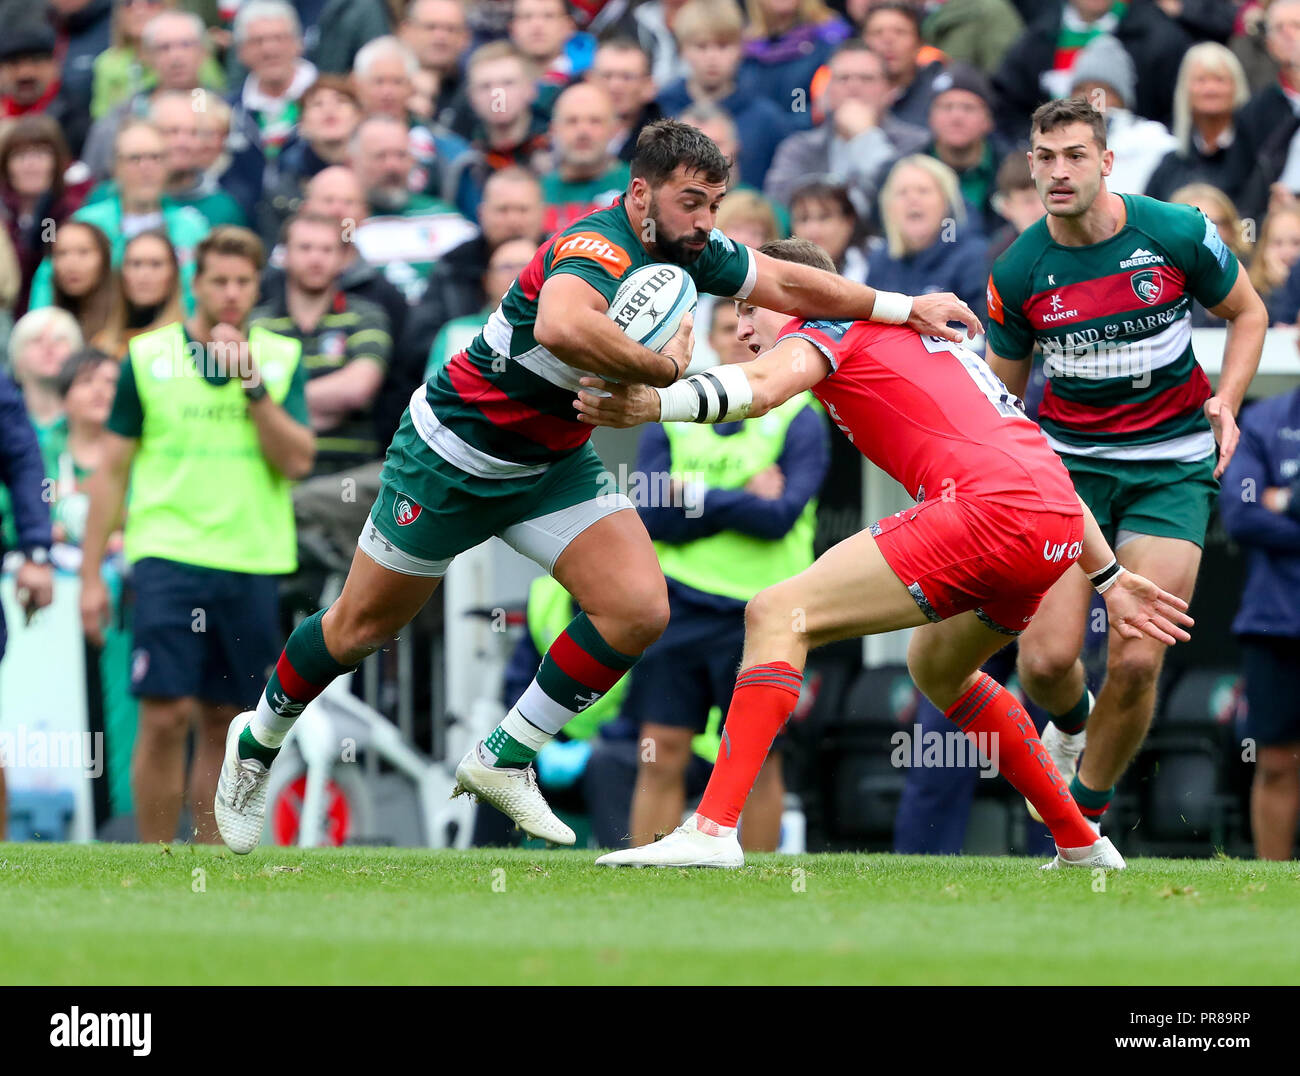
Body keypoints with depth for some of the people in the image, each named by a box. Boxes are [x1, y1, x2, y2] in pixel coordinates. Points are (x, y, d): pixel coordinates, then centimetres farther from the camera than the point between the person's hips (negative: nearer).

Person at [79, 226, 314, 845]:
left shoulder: (281, 359, 7)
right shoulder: (148, 357, 3)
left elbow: (298, 461, -3)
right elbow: (112, 470, 6)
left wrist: (252, 384, -12)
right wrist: (90, 575, 3)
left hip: (251, 562, 2)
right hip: (169, 555, -2)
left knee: (224, 723, 6)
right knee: (166, 715, -11)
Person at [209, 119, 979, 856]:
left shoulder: (690, 251, -8)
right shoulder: (598, 249, -33)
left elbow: (787, 283, 9)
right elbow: (562, 325, -56)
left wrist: (901, 306, 4)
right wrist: (664, 367, -45)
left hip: (554, 464, 7)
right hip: (451, 455, -7)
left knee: (639, 610, -12)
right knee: (362, 628, 8)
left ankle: (505, 759, 3)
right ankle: (258, 740, 35)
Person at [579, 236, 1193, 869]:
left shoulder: (828, 325, 10)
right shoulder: (925, 332, 34)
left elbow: (762, 388, -15)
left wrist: (654, 405, -29)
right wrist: (1110, 579, 36)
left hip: (991, 509, -9)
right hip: (1059, 528, 9)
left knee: (777, 615, -9)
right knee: (936, 668, 33)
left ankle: (712, 831, -20)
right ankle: (1081, 846, 37)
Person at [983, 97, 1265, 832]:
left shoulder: (1178, 234, -10)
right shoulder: (1018, 274, -7)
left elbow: (1249, 311, 8)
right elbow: (1004, 394, 8)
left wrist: (1226, 400, -6)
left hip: (1171, 464, -1)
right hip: (1068, 461, 1)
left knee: (1136, 662, -12)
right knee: (1046, 658, -11)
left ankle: (1088, 812, 12)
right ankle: (1070, 724, 28)